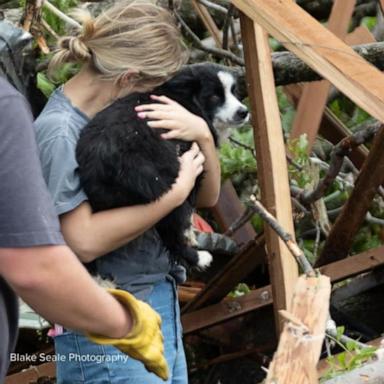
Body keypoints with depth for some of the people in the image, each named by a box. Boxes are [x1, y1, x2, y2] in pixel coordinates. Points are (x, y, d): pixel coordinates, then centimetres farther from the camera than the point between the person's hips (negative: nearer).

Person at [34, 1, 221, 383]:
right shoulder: (60, 132, -14)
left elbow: (207, 196, 12)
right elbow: (84, 240, -24)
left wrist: (201, 133, -7)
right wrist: (175, 192, -18)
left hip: (163, 309, 8)